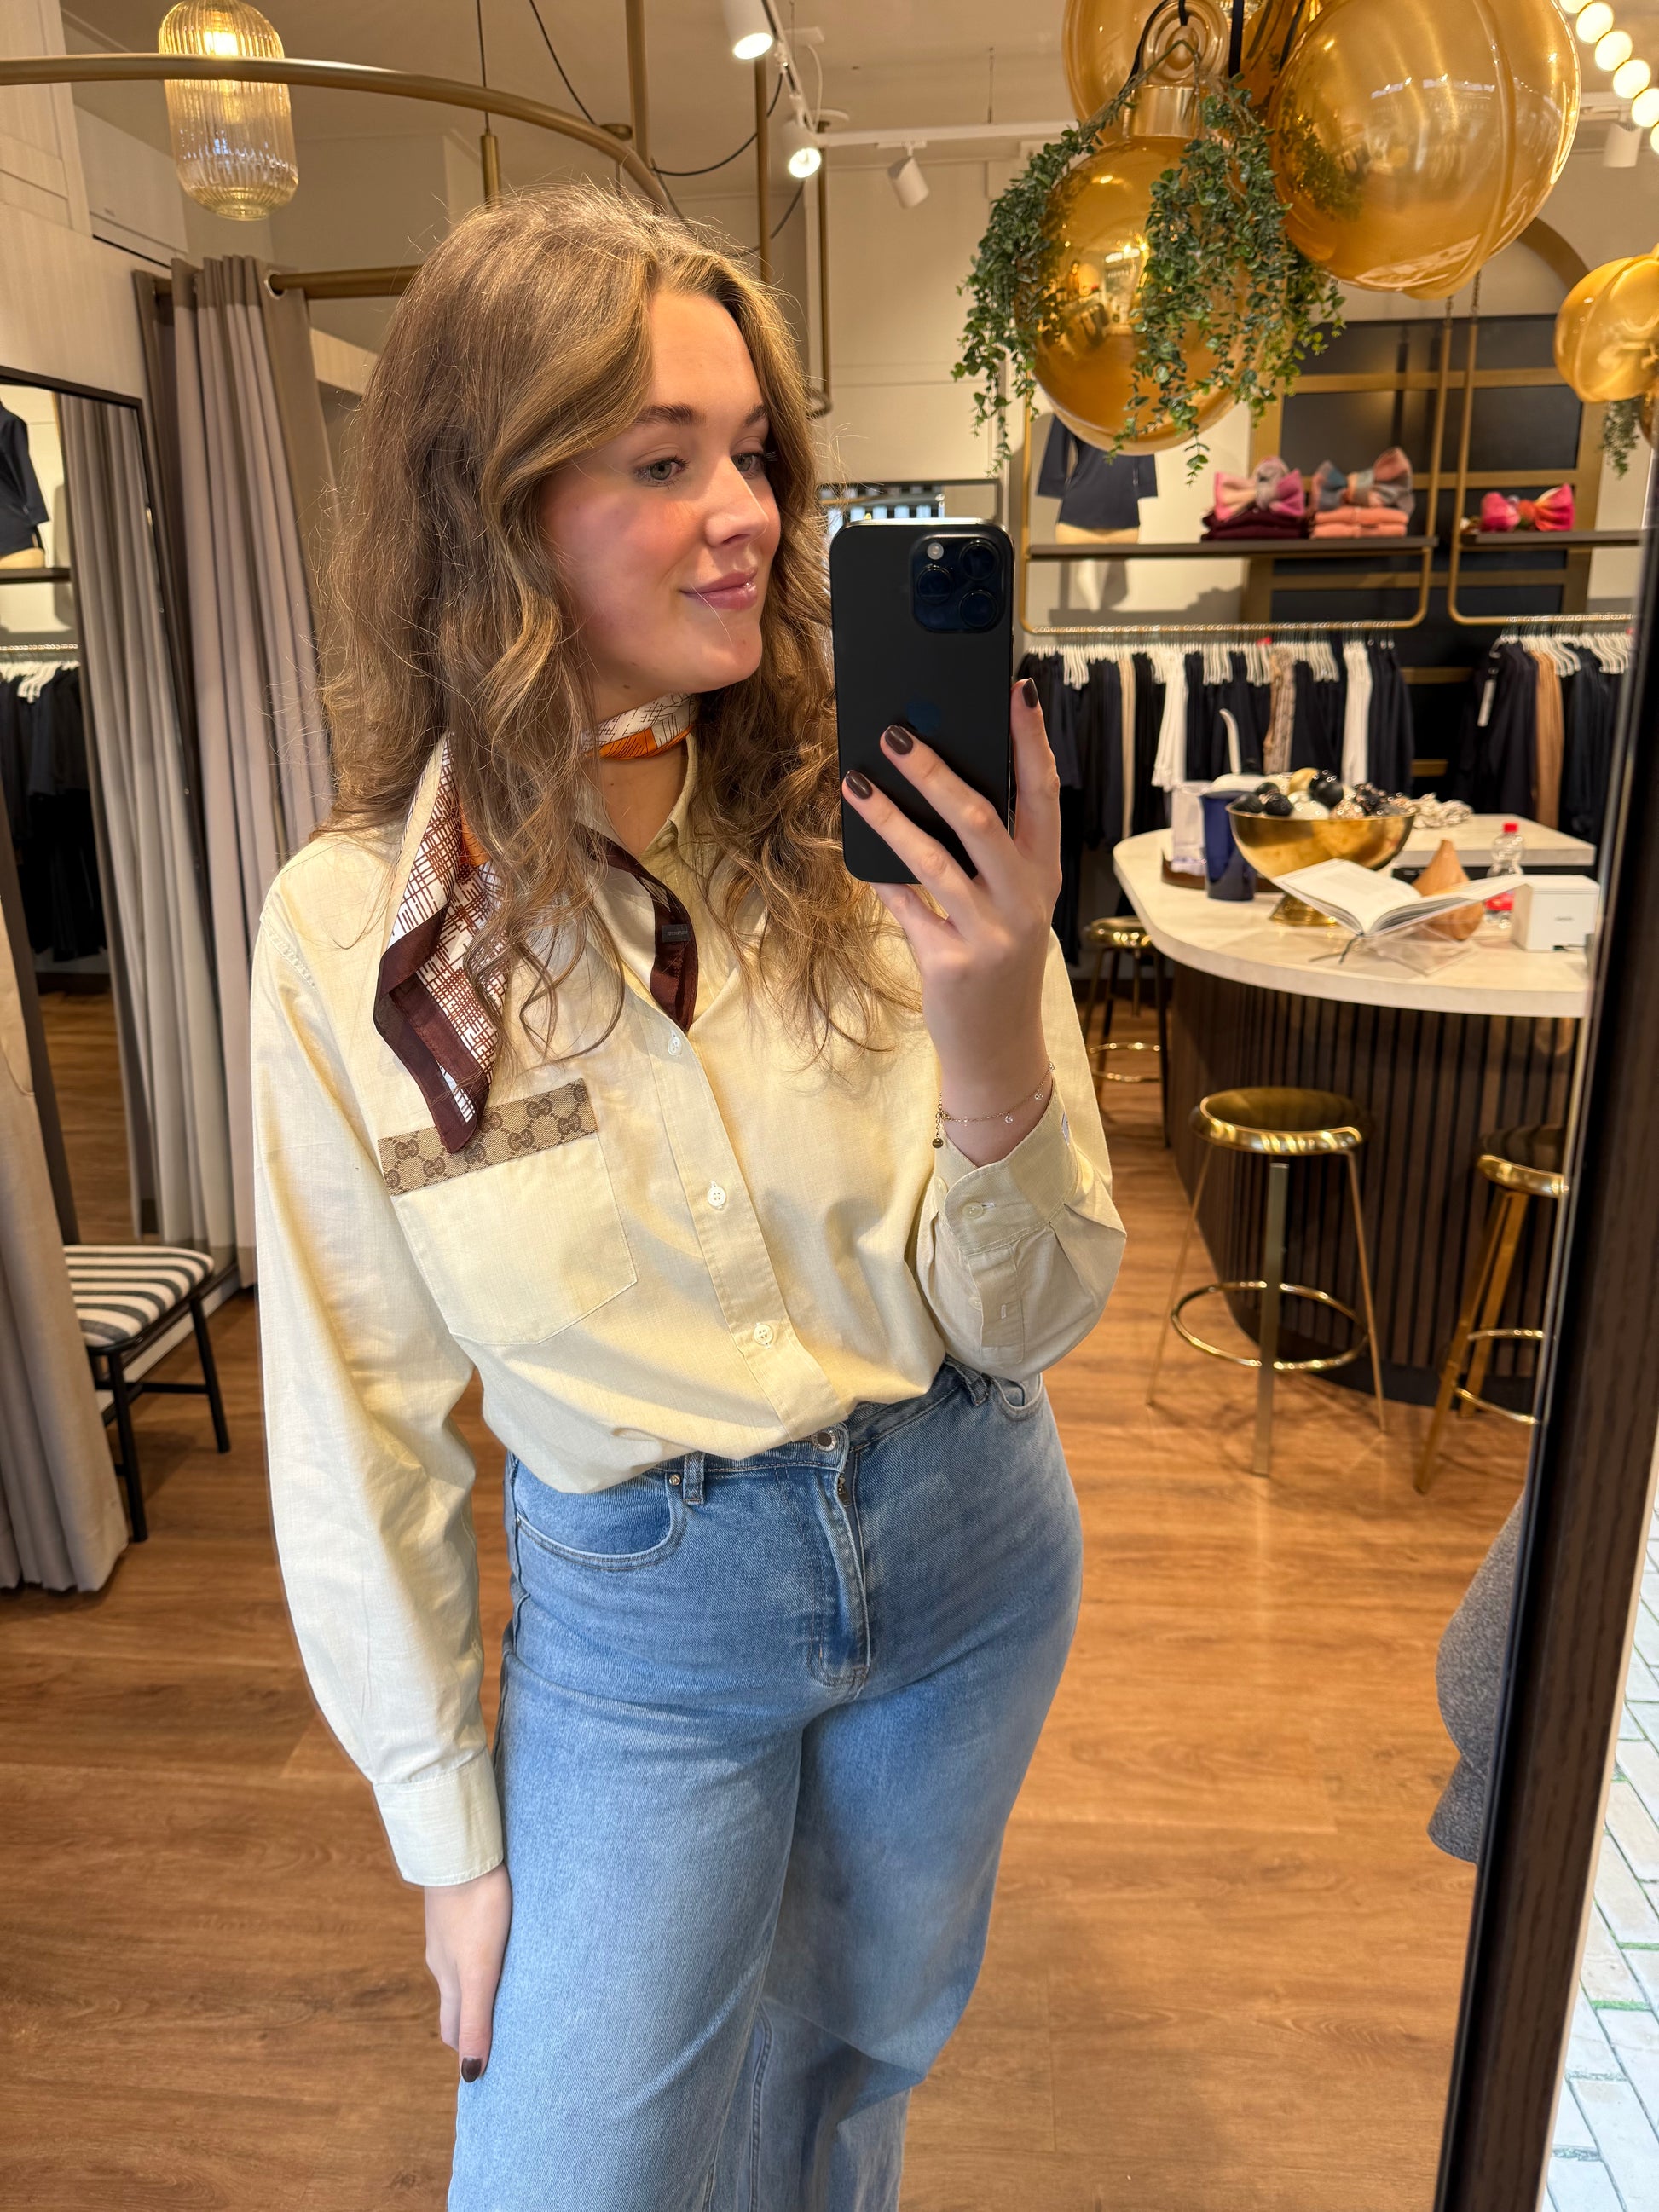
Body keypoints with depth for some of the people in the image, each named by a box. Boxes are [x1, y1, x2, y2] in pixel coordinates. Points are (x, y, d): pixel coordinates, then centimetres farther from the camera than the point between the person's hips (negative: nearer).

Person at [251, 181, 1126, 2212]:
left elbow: (1023, 1321, -11)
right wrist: (451, 1834, 1)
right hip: (638, 1619, -1)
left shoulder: (871, 834, -15)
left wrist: (995, 1032, -31)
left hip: (966, 1548, 2)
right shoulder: (354, 931, -16)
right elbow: (358, 1426, -7)